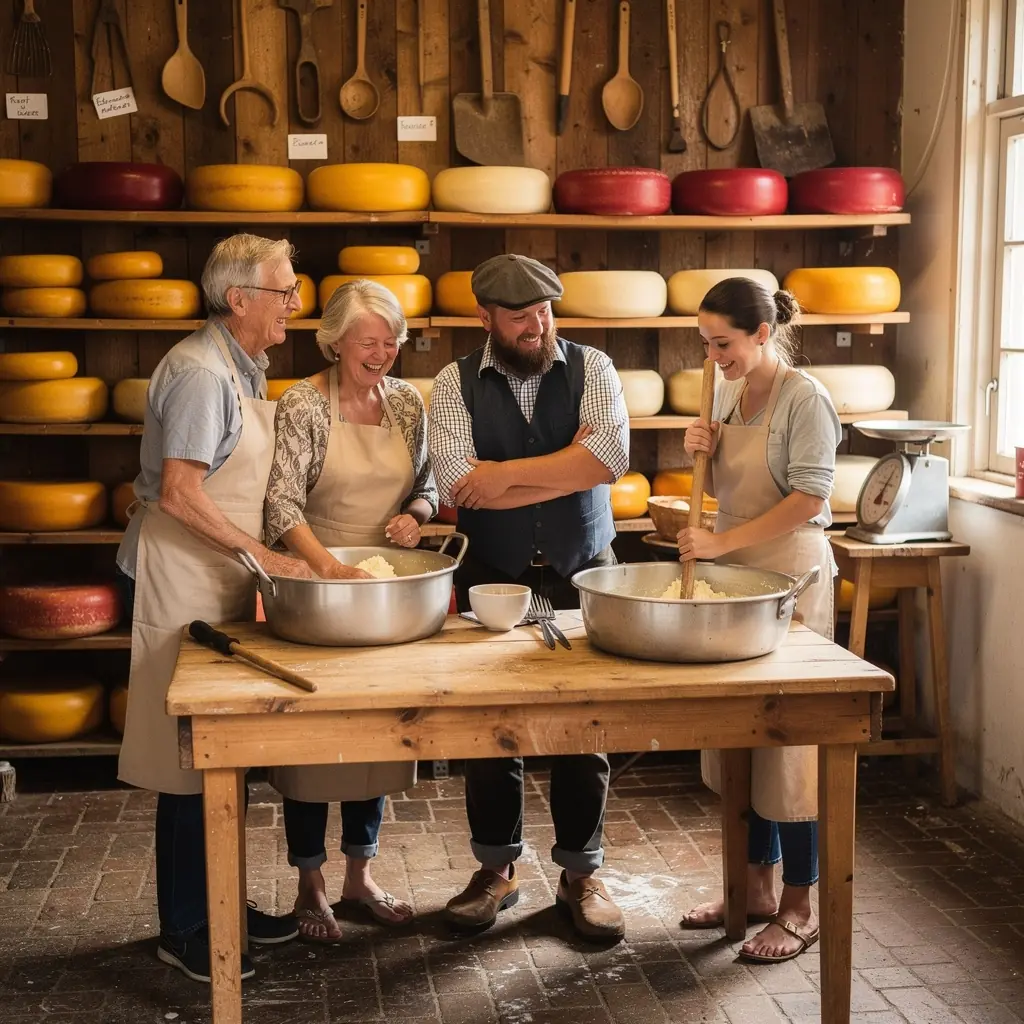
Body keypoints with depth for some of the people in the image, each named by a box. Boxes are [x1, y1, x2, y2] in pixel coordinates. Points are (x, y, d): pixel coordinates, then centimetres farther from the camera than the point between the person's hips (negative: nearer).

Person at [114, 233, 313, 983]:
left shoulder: (246, 366, 12)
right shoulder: (201, 372, -17)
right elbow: (179, 495, -22)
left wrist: (257, 563, 11)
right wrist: (265, 555, -18)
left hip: (222, 581, 9)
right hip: (179, 583, -9)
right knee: (191, 759, -2)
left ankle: (218, 903, 27)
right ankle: (183, 930, 9)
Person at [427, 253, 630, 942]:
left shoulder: (592, 369, -1)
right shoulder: (456, 383, -2)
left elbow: (613, 455, -18)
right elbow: (456, 482, -17)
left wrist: (505, 475, -19)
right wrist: (570, 468, -16)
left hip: (583, 574, 0)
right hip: (492, 576, 0)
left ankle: (581, 875, 21)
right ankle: (496, 869, 26)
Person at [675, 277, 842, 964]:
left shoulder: (804, 398, -13)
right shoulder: (728, 393, 10)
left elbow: (808, 498, -19)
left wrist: (721, 542, -22)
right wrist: (705, 451, -1)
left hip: (789, 576, -7)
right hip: (731, 572, 8)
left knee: (788, 738, -2)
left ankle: (799, 908, 10)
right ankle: (756, 887, 25)